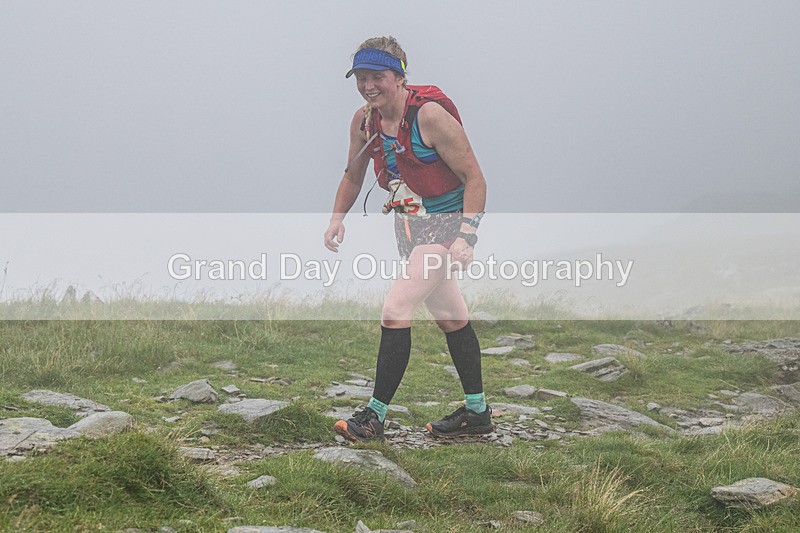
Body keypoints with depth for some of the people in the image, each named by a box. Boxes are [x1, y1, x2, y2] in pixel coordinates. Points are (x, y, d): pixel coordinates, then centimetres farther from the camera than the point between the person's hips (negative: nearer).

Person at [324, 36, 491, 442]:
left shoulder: (429, 115, -22)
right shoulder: (364, 120, -1)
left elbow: (474, 178, -20)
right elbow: (353, 175, 17)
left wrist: (466, 238, -27)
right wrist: (337, 218, 3)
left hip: (445, 222, -8)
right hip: (409, 226, 8)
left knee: (395, 311, -16)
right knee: (450, 317, 15)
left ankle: (375, 416, -11)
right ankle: (477, 412, 24)